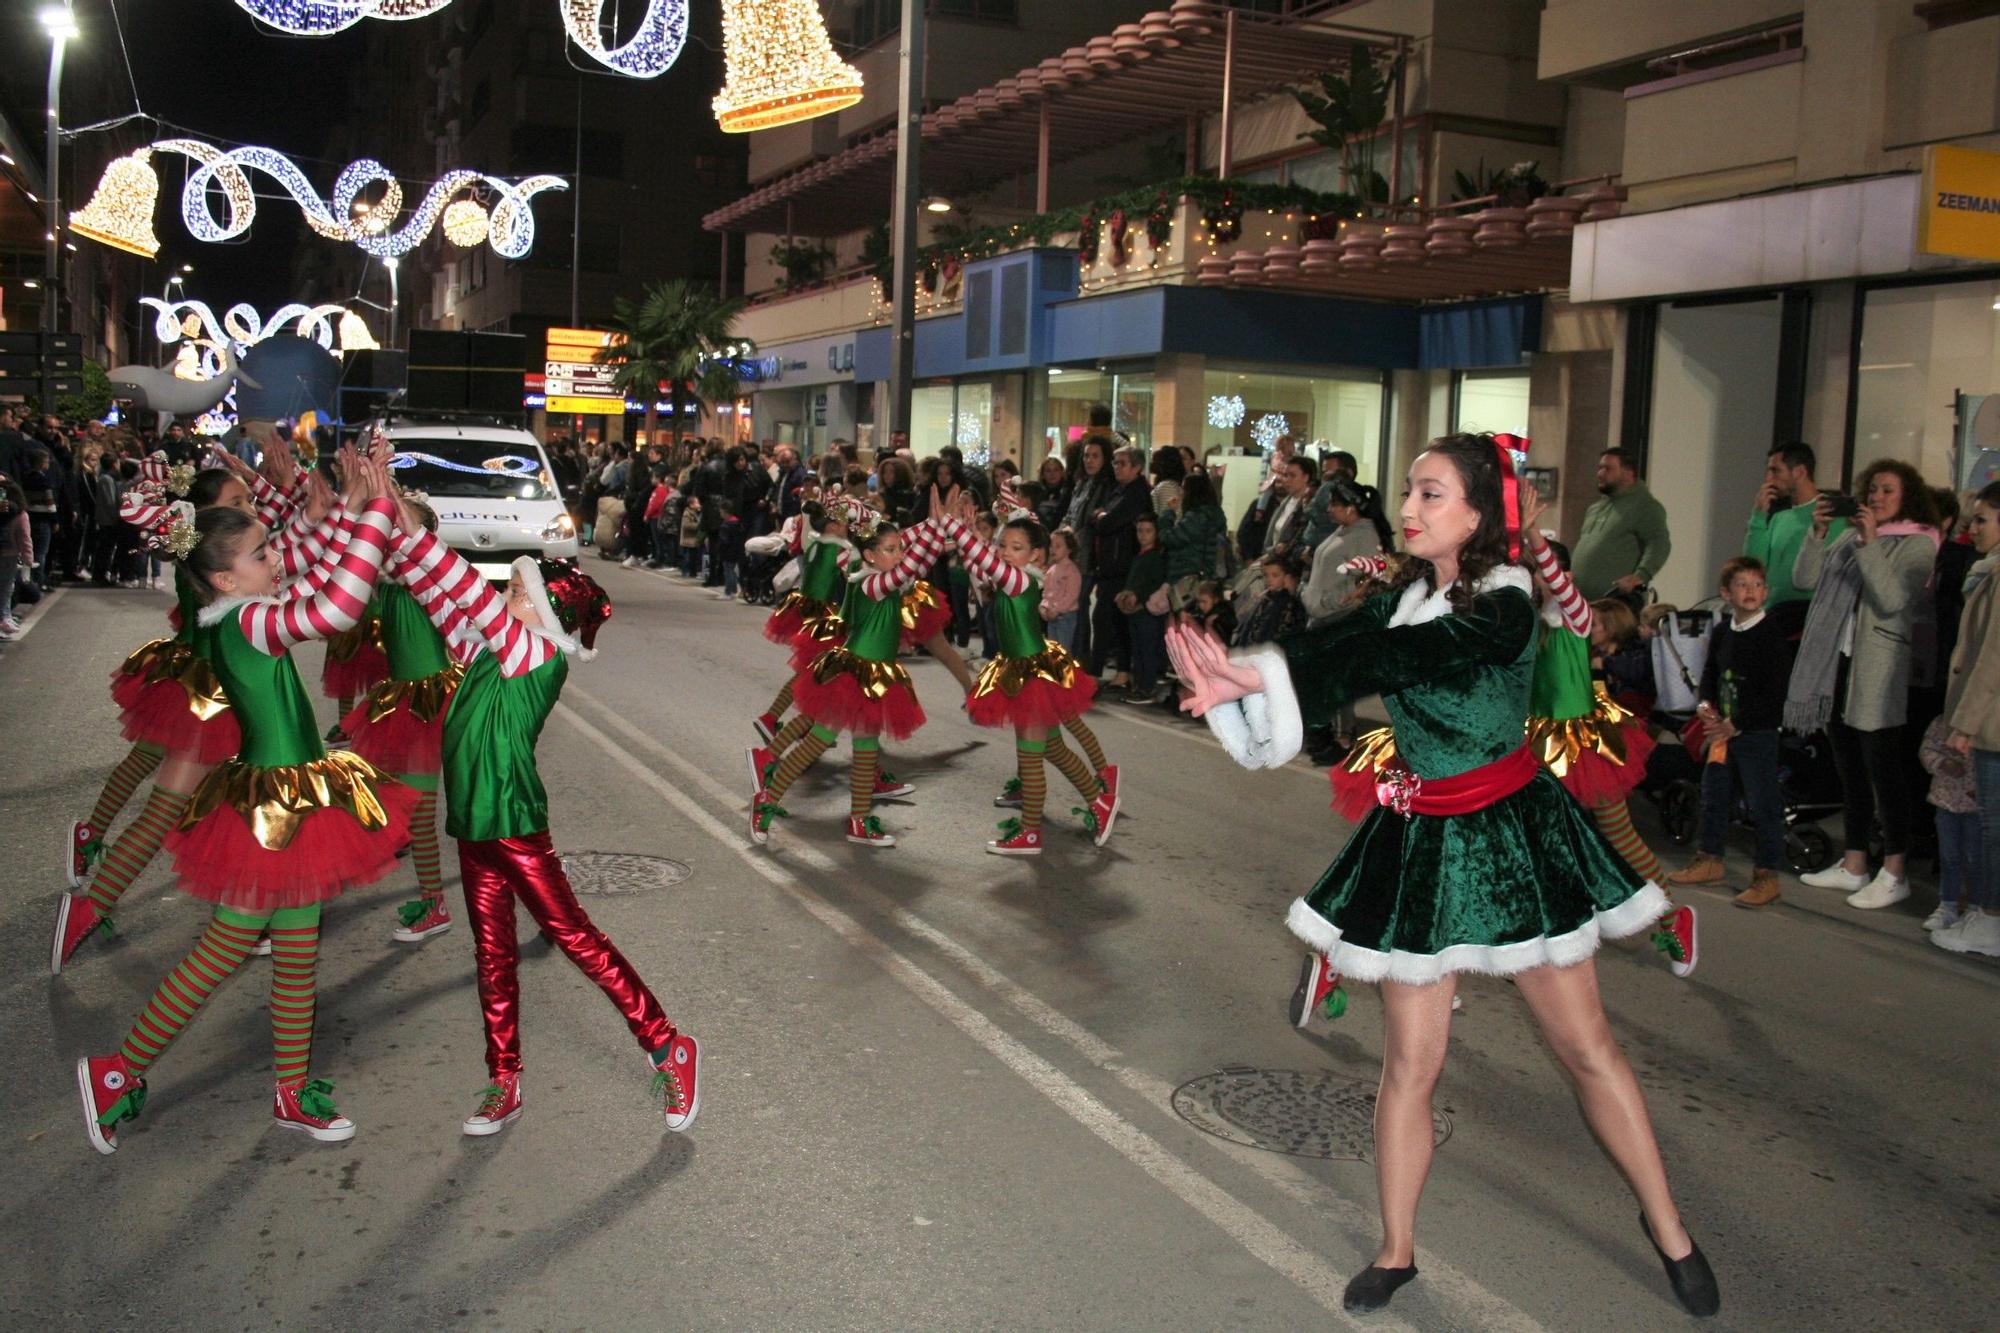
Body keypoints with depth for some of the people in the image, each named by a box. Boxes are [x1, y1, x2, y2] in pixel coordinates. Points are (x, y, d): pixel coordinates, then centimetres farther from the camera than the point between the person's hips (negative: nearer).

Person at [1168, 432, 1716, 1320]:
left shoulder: (1504, 605, -17)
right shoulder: (1402, 595, 2)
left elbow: (1398, 659, -32)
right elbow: (1331, 649, -14)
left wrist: (1259, 673, -42)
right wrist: (1236, 679, -34)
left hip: (1512, 831, -4)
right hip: (1419, 840, 4)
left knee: (1587, 1048, 7)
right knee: (1411, 1059, 6)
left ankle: (1667, 1228, 27)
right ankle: (1396, 1251, 21)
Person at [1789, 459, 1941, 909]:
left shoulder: (1918, 544, -5)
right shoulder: (1850, 537, 15)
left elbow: (1893, 599, -19)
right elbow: (1805, 578, 6)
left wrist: (1870, 544, -19)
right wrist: (1817, 531, -5)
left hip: (1879, 672, -7)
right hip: (1838, 666, 7)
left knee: (1884, 771, -4)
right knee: (1850, 772, 13)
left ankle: (1895, 873, 3)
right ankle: (1853, 866, 23)